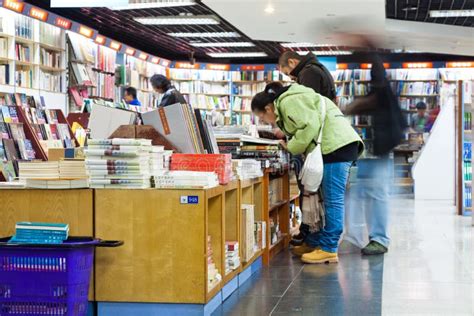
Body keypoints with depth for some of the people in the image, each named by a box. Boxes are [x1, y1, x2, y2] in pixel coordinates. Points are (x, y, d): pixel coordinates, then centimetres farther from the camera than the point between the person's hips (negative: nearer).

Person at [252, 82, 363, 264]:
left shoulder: (288, 101, -8)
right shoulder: (290, 100, 24)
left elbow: (310, 126, -17)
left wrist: (292, 147, -6)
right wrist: (286, 136, 8)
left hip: (338, 145, -11)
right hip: (340, 144, 11)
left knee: (333, 200, -8)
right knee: (328, 199, 13)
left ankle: (328, 249, -6)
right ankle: (314, 242, 20)